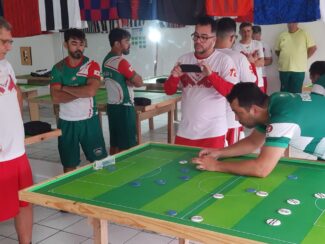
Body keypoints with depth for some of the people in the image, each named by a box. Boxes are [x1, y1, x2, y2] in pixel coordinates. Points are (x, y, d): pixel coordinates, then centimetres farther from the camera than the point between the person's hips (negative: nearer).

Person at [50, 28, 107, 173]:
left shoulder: (92, 65, -5)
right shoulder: (58, 68, 1)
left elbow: (91, 91, -22)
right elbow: (56, 98, -11)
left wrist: (65, 88, -12)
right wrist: (81, 92, -18)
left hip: (89, 120, -1)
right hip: (67, 122, 2)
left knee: (98, 161, 7)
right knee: (69, 164, 12)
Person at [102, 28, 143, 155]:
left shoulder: (106, 60, 11)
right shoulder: (121, 61, -17)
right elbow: (139, 82, -15)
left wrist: (128, 81, -4)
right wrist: (132, 80, 3)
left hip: (112, 105, 9)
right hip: (123, 107, -9)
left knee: (114, 144, 13)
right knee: (126, 146, -3)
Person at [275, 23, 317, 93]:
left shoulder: (304, 34, -1)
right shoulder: (282, 35, 9)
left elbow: (313, 48, 1)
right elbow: (277, 50, 18)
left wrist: (304, 58, 0)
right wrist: (283, 58, 6)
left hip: (298, 69, -3)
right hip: (284, 69, 3)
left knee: (296, 93, 0)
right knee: (284, 92, 8)